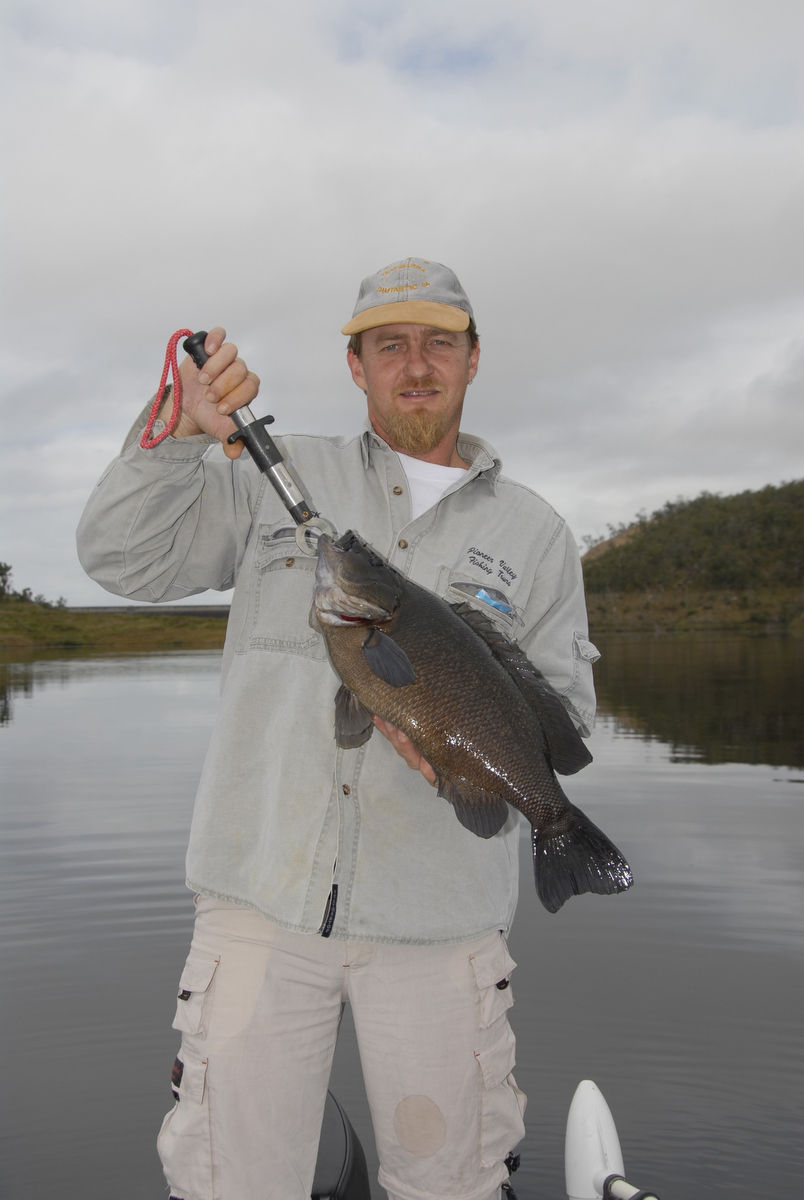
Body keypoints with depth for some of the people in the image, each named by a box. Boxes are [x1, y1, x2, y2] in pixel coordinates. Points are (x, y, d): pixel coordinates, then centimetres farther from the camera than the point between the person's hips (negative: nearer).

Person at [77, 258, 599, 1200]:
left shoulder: (532, 530, 10)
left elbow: (563, 708, 7)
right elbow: (122, 557, 3)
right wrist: (180, 437, -12)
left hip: (440, 914, 1)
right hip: (262, 889, 0)